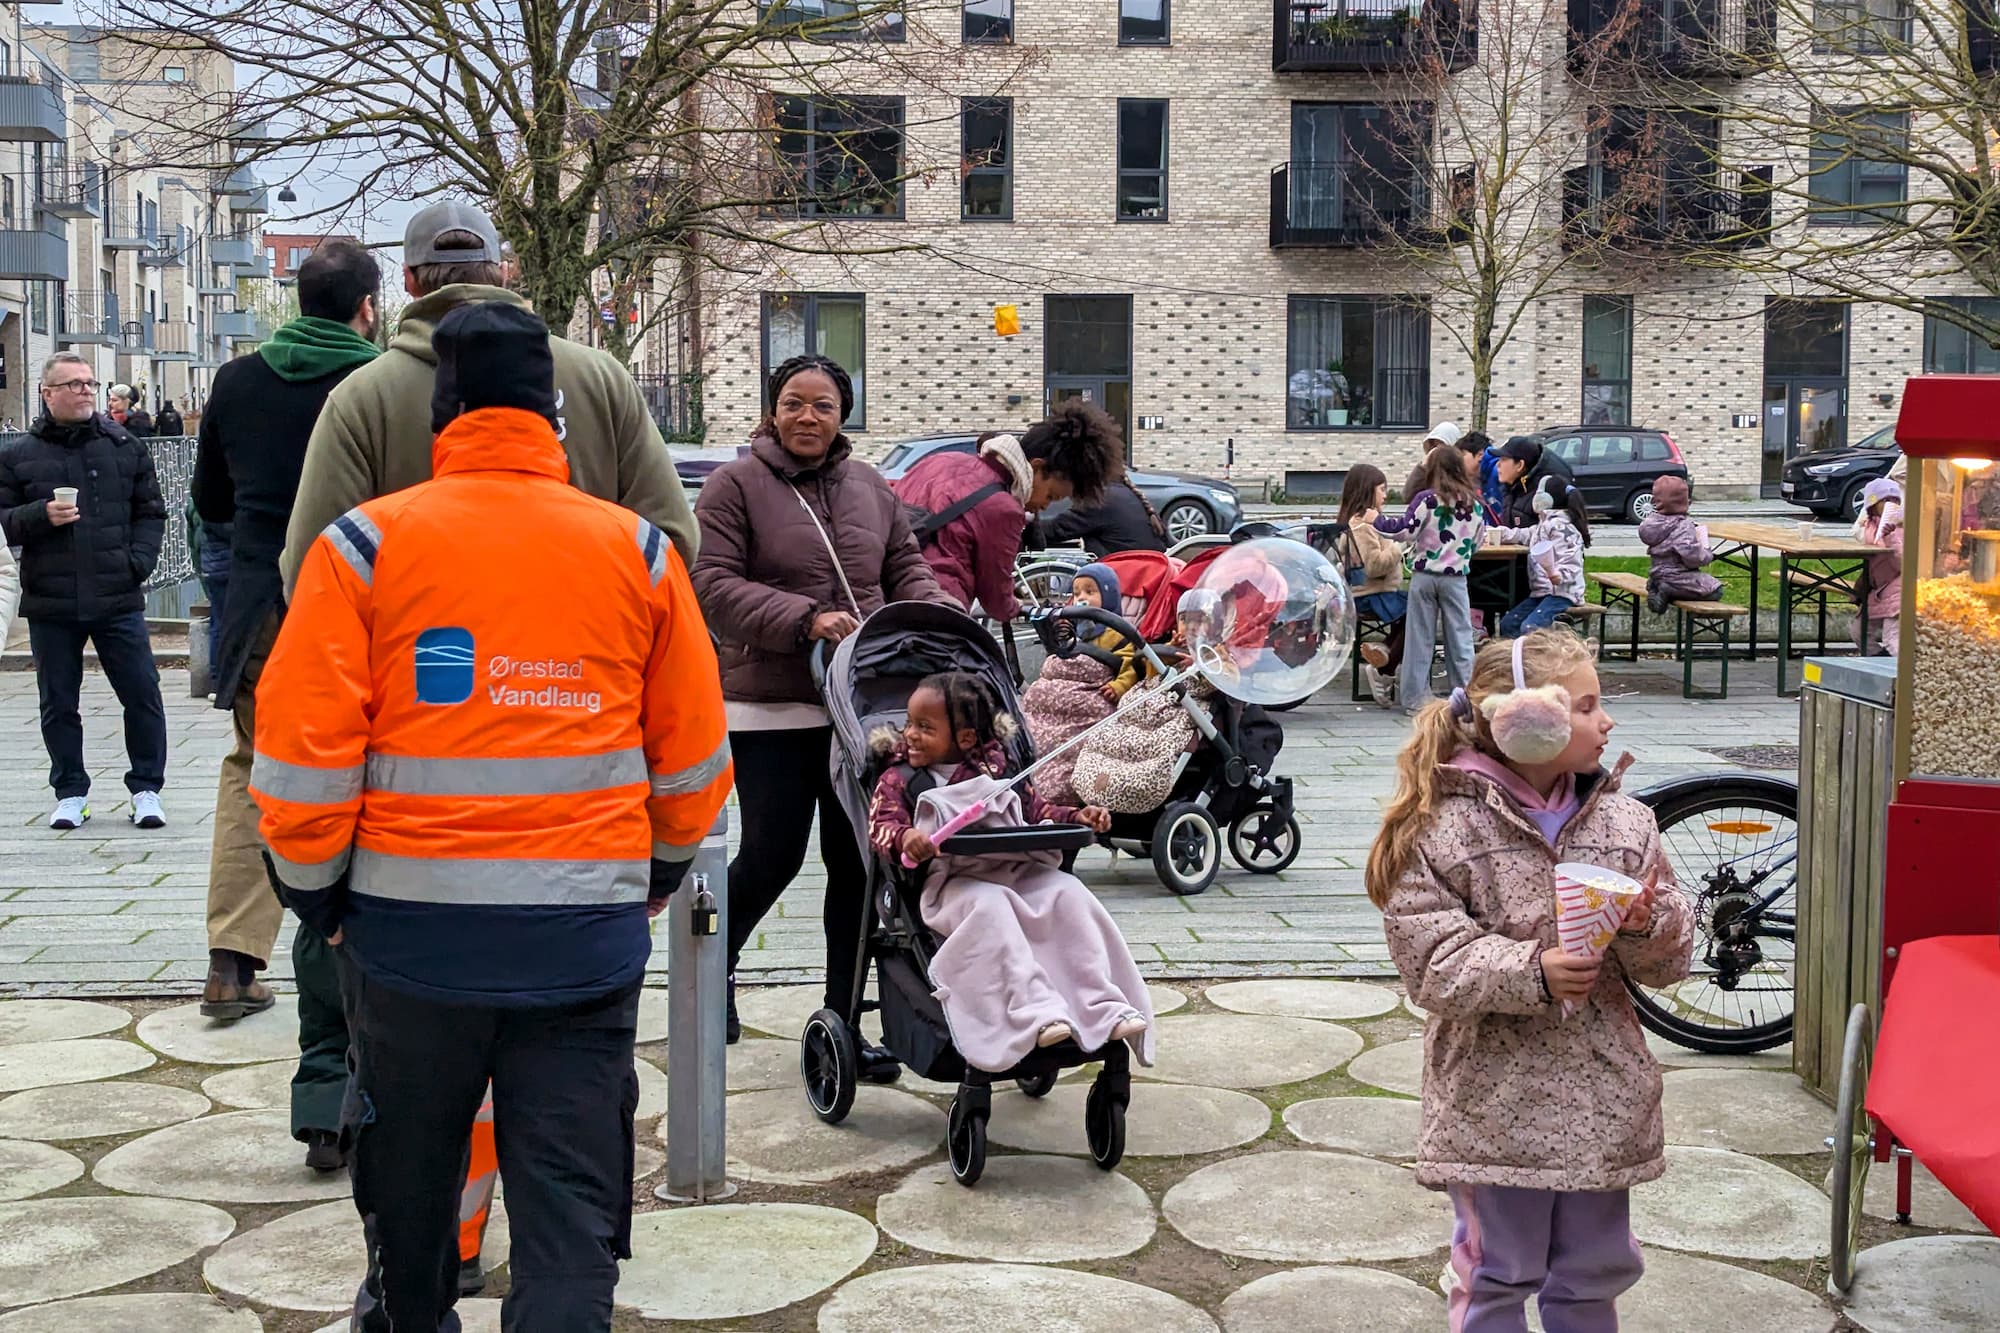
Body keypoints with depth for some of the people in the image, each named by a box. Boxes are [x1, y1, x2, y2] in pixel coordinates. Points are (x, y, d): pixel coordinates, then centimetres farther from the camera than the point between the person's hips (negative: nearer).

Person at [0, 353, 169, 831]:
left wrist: (139, 560, -4)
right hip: (50, 602, 0)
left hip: (118, 598, 0)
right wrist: (41, 515, -14)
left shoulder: (126, 447, 7)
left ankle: (146, 789, 12)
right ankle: (71, 793, 21)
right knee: (59, 704, 8)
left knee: (142, 694, -1)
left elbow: (150, 513, 11)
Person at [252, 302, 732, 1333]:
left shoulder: (363, 545, -4)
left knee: (409, 1161, 23)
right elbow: (694, 753, 6)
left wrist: (314, 889, 9)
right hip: (589, 932, 0)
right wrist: (656, 873, 22)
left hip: (411, 922, 0)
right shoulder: (640, 551, 2)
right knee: (573, 1190, 5)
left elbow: (301, 748, -7)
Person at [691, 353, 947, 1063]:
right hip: (770, 705, -5)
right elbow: (715, 584, -10)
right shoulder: (735, 484, -2)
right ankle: (714, 966, 28)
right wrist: (804, 619, -21)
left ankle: (844, 1018, 16)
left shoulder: (870, 487, 13)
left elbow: (907, 567, 18)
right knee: (771, 858, -2)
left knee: (856, 862, 6)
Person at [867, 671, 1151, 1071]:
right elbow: (880, 827, -5)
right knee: (990, 905, -35)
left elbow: (1036, 810, 24)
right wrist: (905, 836, -29)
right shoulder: (899, 779, 9)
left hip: (1020, 870, 4)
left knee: (1068, 893, -18)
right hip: (951, 880, -4)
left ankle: (1104, 1008, -21)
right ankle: (1034, 1011, -41)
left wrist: (1077, 816, 7)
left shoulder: (996, 769, 20)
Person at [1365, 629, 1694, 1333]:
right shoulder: (1446, 827, -10)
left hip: (1599, 1092, 4)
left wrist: (1647, 928, -16)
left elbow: (1671, 961, 6)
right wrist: (1529, 972, -27)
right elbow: (1429, 958, -15)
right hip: (1495, 1100, -4)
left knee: (1593, 1273, 17)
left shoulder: (1625, 822, 4)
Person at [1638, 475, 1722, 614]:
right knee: (1715, 589, -2)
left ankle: (1658, 589, 3)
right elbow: (1692, 557, -27)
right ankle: (1669, 592, -11)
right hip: (1677, 579, -8)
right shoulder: (1683, 526, -22)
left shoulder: (1652, 521, 2)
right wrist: (1708, 555, -6)